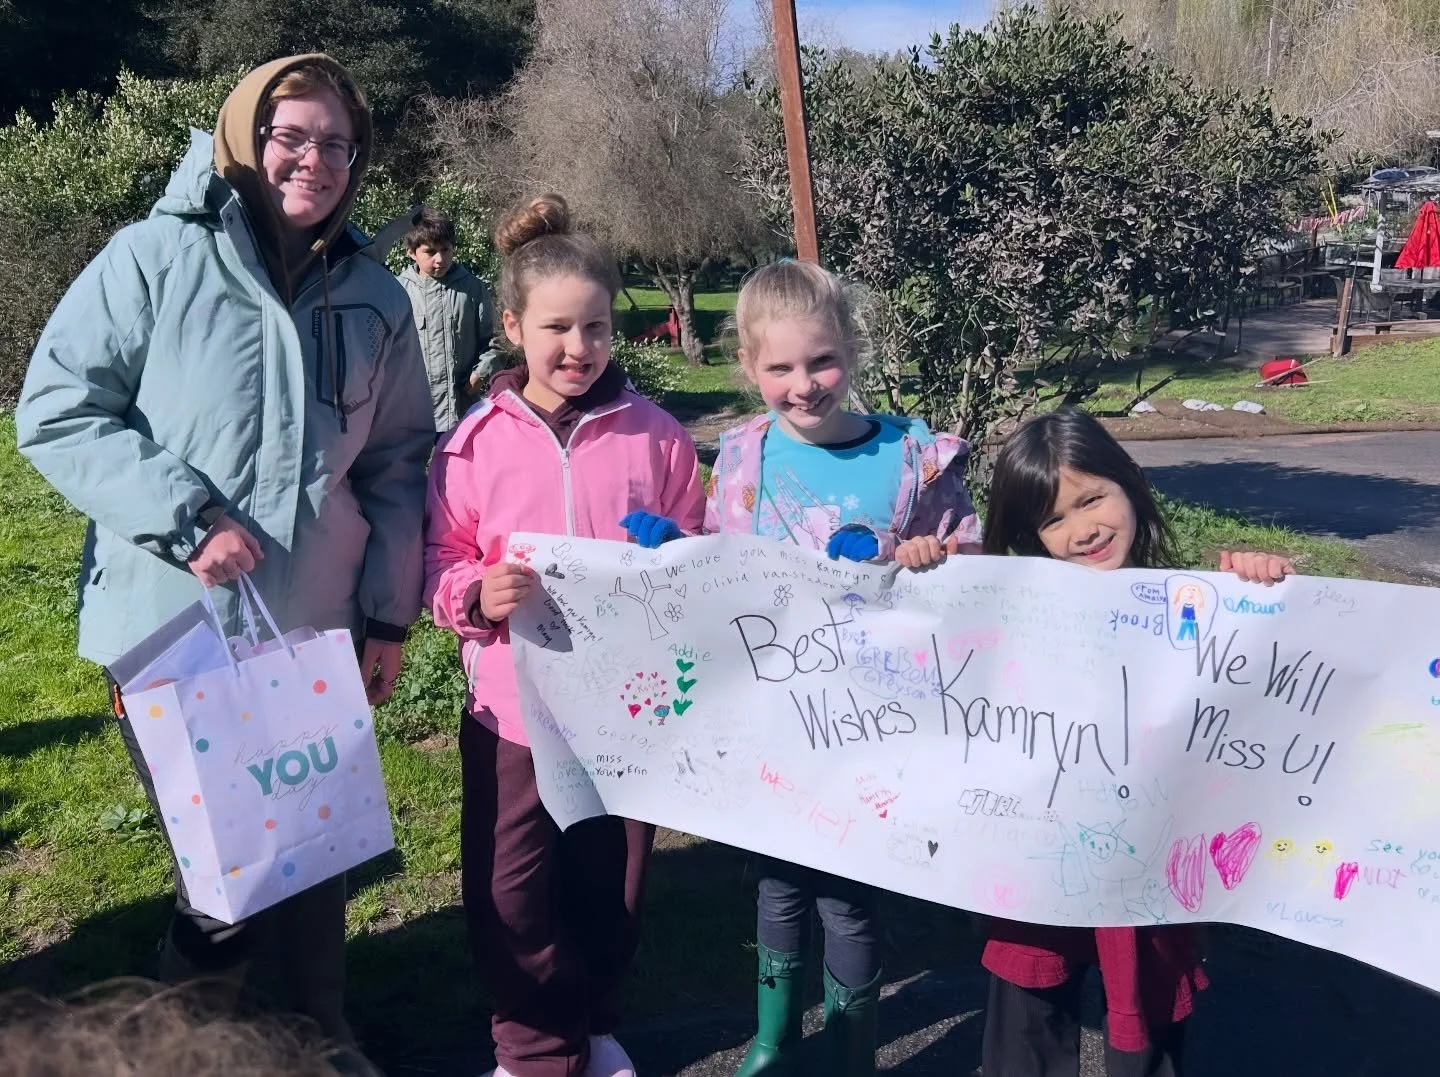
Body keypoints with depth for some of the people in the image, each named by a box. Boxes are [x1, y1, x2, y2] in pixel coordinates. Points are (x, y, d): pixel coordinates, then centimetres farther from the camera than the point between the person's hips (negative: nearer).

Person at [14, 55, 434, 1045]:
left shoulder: (376, 297, 6)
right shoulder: (157, 257, -7)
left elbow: (397, 461, 11)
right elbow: (57, 410, -8)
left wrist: (391, 612, 8)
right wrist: (184, 517, -19)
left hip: (315, 632, 3)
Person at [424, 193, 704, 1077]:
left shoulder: (656, 436, -4)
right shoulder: (477, 442, -5)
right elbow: (439, 565, 0)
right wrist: (476, 596, -19)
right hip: (514, 706, 0)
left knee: (612, 887, 16)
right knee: (512, 896, 7)